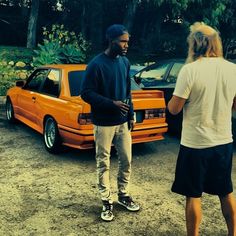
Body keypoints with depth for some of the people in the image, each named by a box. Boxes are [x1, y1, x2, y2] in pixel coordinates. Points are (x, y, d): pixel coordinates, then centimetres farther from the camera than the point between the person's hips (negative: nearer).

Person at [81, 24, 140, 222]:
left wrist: (131, 114, 9)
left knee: (126, 160, 11)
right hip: (104, 123, -5)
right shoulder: (96, 64, -13)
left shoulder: (125, 62, 6)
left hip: (123, 122, 6)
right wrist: (112, 103, -21)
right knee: (103, 163, 5)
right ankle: (107, 201, 20)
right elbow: (86, 93, -14)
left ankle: (124, 194, 30)